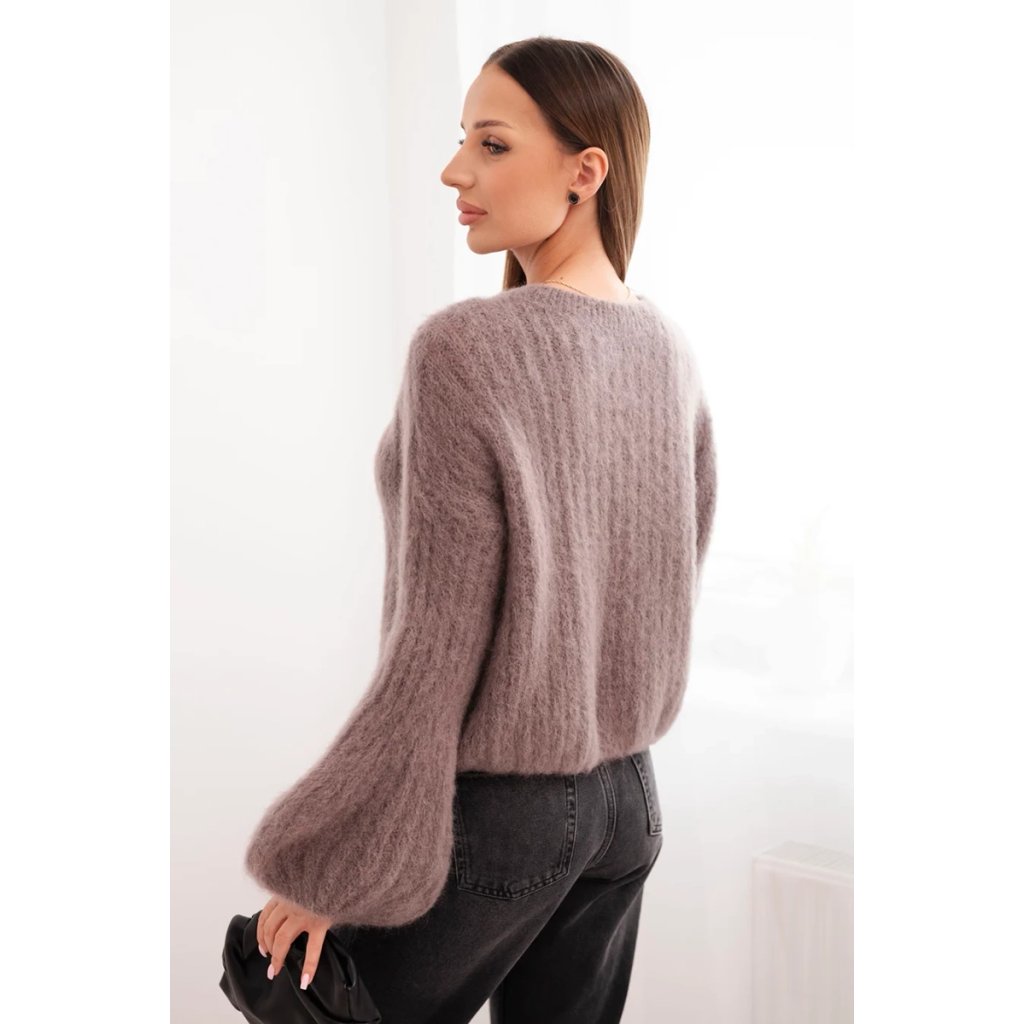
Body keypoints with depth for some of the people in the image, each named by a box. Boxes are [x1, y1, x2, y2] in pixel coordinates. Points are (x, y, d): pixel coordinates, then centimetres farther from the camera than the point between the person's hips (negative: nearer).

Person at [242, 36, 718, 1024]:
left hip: (492, 811, -6)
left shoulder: (464, 349, -21)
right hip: (625, 797, 7)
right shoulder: (667, 349, 0)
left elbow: (432, 651, -20)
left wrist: (326, 871, -11)